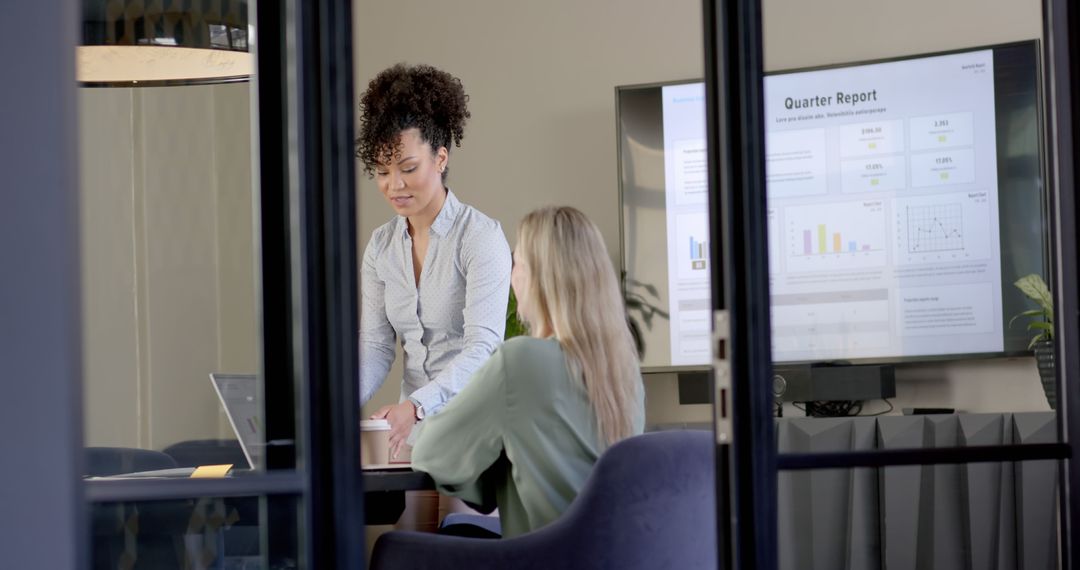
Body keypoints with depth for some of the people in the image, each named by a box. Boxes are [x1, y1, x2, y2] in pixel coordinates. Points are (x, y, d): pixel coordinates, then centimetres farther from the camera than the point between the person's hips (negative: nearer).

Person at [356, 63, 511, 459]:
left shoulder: (481, 237, -7)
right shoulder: (381, 245, 12)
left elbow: (482, 348, -17)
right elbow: (375, 346, 10)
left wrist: (416, 407, -32)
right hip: (415, 426, 5)